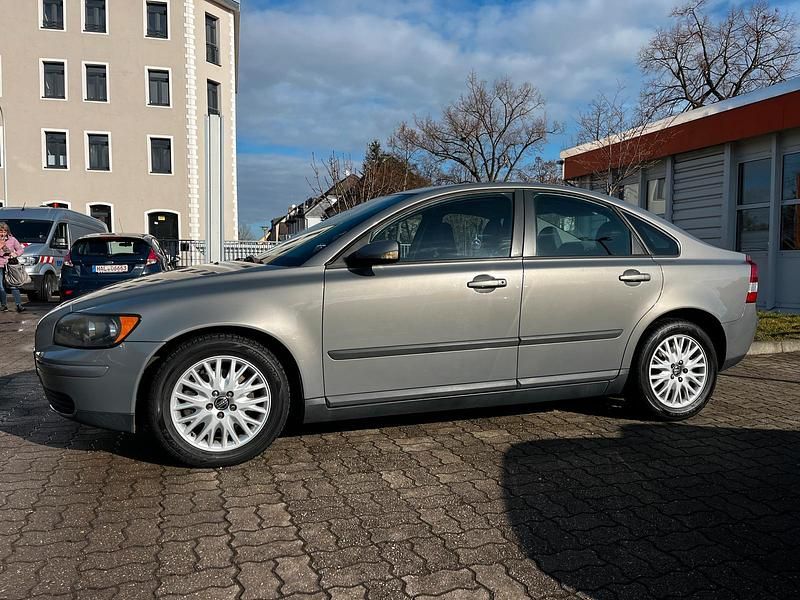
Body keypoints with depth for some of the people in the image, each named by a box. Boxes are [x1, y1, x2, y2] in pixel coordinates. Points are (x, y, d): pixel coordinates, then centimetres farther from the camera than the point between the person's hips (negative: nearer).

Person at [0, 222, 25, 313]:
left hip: (10, 265, 0)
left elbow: (20, 249, 13)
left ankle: (19, 305, -8)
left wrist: (15, 254, -7)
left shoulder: (12, 239, 5)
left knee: (14, 285, -7)